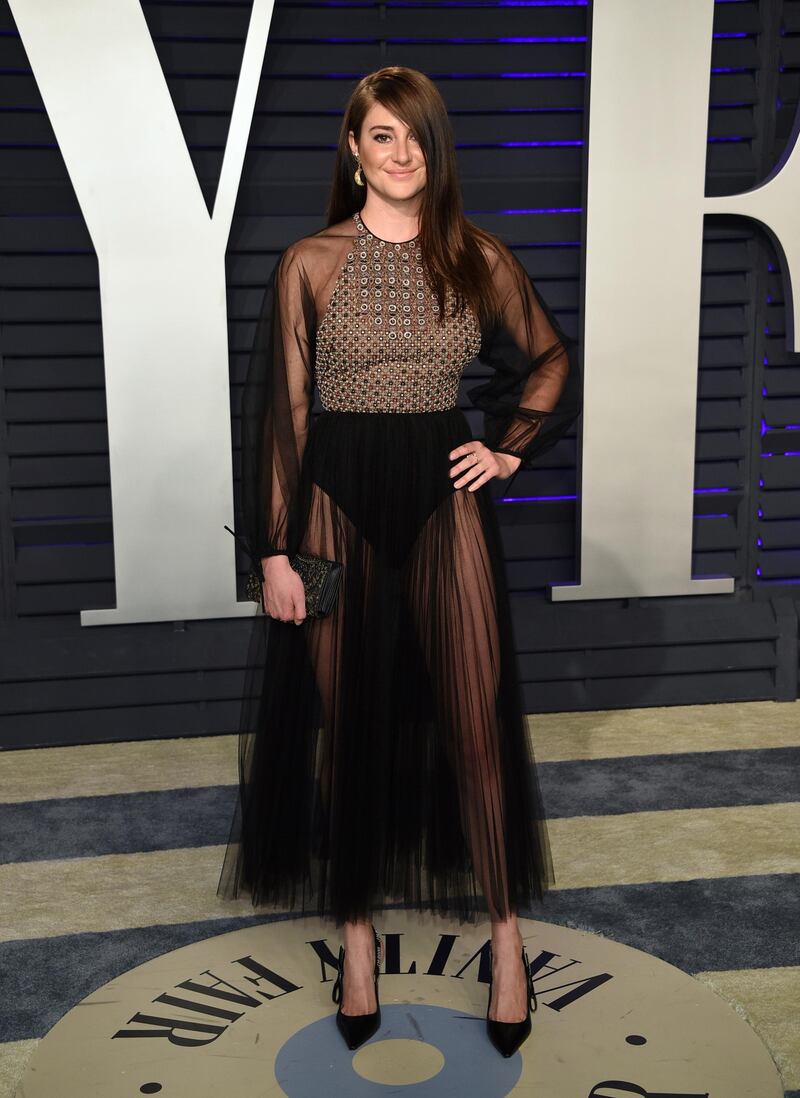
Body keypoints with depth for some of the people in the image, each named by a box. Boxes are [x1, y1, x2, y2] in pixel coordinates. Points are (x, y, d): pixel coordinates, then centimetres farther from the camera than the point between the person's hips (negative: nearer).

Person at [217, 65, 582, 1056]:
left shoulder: (479, 259, 4)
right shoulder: (309, 263, -1)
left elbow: (552, 361, 18)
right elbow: (282, 409, -2)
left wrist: (510, 451, 5)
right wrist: (276, 548, -6)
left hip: (444, 498, 1)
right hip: (339, 500, -1)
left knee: (474, 718, 2)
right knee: (346, 723, 8)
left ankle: (505, 935, 20)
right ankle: (356, 933, 26)